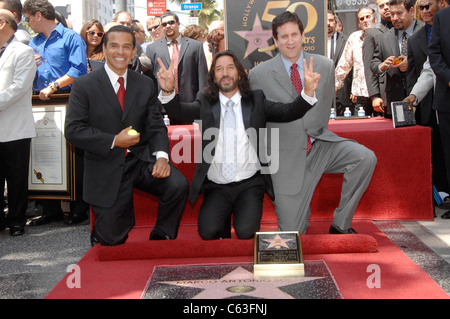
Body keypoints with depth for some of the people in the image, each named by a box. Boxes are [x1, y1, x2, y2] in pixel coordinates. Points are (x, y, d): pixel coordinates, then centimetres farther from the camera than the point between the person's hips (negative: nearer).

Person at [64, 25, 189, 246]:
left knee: (178, 185, -24)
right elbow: (73, 130, -8)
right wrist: (113, 141, -17)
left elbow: (156, 126, 4)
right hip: (106, 168, -2)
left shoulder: (146, 85, 7)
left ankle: (160, 240, 1)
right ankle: (100, 232, 37)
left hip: (141, 160, 3)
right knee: (113, 240, -2)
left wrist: (161, 155, -16)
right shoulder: (84, 86, -3)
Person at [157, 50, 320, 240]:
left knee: (246, 232, -19)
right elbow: (179, 111, -8)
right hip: (215, 186, 1)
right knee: (208, 232, -19)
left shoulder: (256, 100, 6)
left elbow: (288, 112, -4)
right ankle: (223, 223, 16)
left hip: (250, 183, 0)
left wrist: (308, 91, -22)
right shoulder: (205, 102, 7)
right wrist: (168, 90, -29)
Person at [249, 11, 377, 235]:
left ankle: (340, 224, -8)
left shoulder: (325, 66, 3)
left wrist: (319, 137, 12)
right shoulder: (259, 74, -5)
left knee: (366, 157, -26)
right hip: (287, 155, -3)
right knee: (291, 232, -7)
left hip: (320, 145, 3)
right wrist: (266, 154, 5)